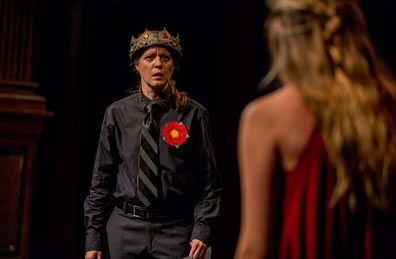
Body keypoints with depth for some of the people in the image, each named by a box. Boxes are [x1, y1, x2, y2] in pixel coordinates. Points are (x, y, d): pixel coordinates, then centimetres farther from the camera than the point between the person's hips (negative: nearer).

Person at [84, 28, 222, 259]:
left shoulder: (193, 114, -2)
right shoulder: (117, 114, 3)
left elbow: (209, 180, -1)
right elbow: (102, 179, 5)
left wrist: (202, 231, -11)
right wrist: (94, 237, 2)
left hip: (175, 231, -2)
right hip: (124, 227, 2)